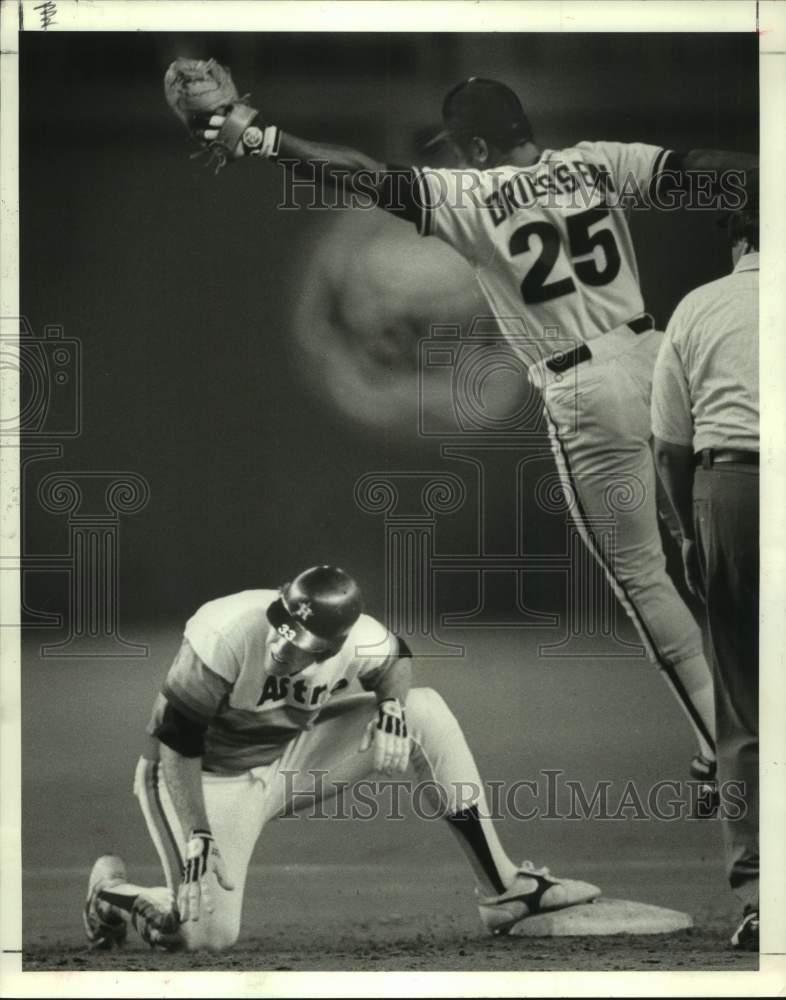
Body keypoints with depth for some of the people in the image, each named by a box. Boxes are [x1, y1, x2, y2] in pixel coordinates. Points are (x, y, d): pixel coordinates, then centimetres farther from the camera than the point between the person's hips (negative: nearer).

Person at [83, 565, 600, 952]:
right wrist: (196, 834, -30)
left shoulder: (357, 641, -17)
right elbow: (175, 740, -26)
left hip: (290, 760, 5)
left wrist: (393, 704, -14)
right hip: (211, 776, -5)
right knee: (209, 935, -23)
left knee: (426, 711, -7)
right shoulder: (230, 633, -33)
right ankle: (112, 890, 12)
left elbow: (396, 658, 9)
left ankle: (503, 890, -2)